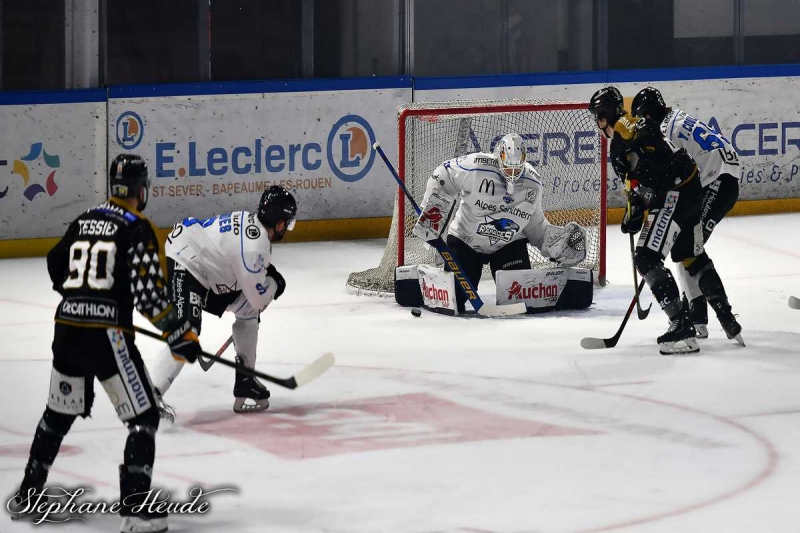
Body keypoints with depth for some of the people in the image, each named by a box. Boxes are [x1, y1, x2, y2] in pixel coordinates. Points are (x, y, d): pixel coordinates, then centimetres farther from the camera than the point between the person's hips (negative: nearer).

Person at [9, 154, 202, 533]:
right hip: (106, 335, -7)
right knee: (144, 417, 0)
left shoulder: (82, 222, 12)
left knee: (59, 413, 24)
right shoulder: (137, 229, -8)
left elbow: (57, 268, 25)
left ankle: (26, 497, 33)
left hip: (67, 331, 7)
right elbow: (147, 290, -15)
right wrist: (179, 335, -10)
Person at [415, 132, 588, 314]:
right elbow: (443, 176, -10)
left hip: (508, 243, 3)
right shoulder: (476, 167, -23)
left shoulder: (532, 184, -8)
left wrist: (559, 239, -10)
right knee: (454, 296, -7)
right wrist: (431, 210, -13)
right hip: (465, 241, -3)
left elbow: (534, 225, 3)